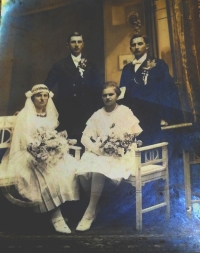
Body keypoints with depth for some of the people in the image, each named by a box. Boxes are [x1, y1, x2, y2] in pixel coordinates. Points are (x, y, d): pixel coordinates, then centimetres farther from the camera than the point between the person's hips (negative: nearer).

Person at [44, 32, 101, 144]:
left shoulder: (90, 66, 14)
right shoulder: (60, 65, 10)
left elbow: (97, 88, 6)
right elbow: (48, 86, 3)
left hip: (87, 113, 1)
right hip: (66, 113, -1)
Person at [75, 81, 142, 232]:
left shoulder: (125, 112, 5)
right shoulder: (97, 115, 15)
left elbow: (132, 136, -3)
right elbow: (86, 137, 7)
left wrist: (114, 149, -14)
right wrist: (98, 149, -12)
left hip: (118, 156, -4)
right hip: (98, 153, 4)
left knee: (98, 171, -33)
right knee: (82, 171, -27)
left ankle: (90, 212, -19)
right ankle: (96, 203, -3)